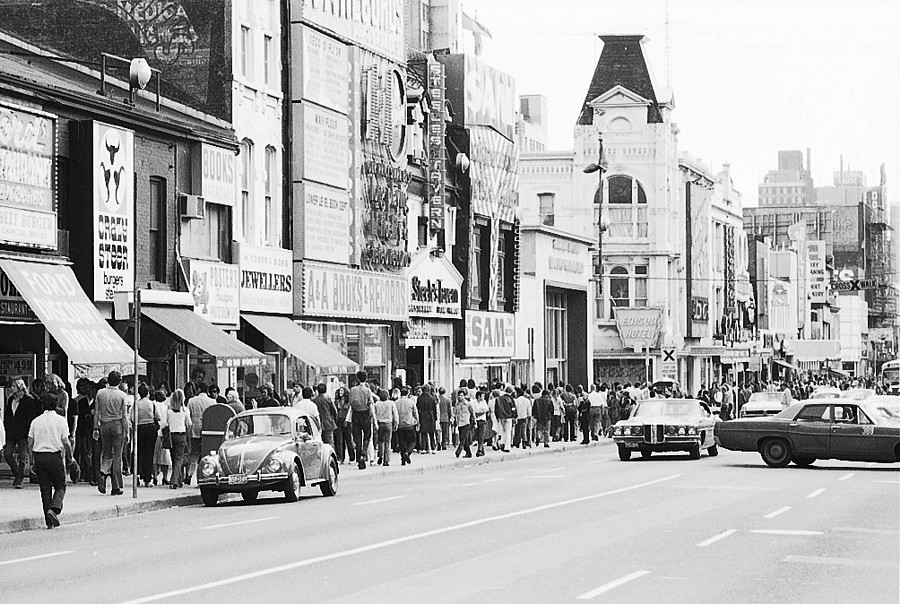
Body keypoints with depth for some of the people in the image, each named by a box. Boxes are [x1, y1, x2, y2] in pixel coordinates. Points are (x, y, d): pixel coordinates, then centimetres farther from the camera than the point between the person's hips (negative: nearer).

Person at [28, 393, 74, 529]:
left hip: (38, 455, 3)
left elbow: (30, 443, 5)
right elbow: (65, 442, -7)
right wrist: (70, 457, 6)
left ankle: (50, 521, 8)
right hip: (54, 456, -3)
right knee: (60, 486, 8)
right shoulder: (60, 420, -4)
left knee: (45, 488, 9)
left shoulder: (36, 421, 6)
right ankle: (54, 509, -19)